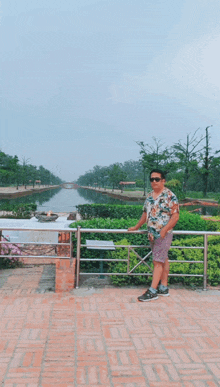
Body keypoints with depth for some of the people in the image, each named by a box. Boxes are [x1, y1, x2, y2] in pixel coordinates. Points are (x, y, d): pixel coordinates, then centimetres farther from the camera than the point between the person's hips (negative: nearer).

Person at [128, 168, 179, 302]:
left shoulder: (170, 196, -10)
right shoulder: (149, 196, 12)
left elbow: (175, 216, -14)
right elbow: (145, 214, 22)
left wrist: (164, 230, -22)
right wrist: (136, 227, 24)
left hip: (164, 234, -7)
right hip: (152, 234, 7)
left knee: (158, 261, -7)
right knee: (163, 260, 14)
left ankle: (153, 291, -2)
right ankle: (164, 288, 21)